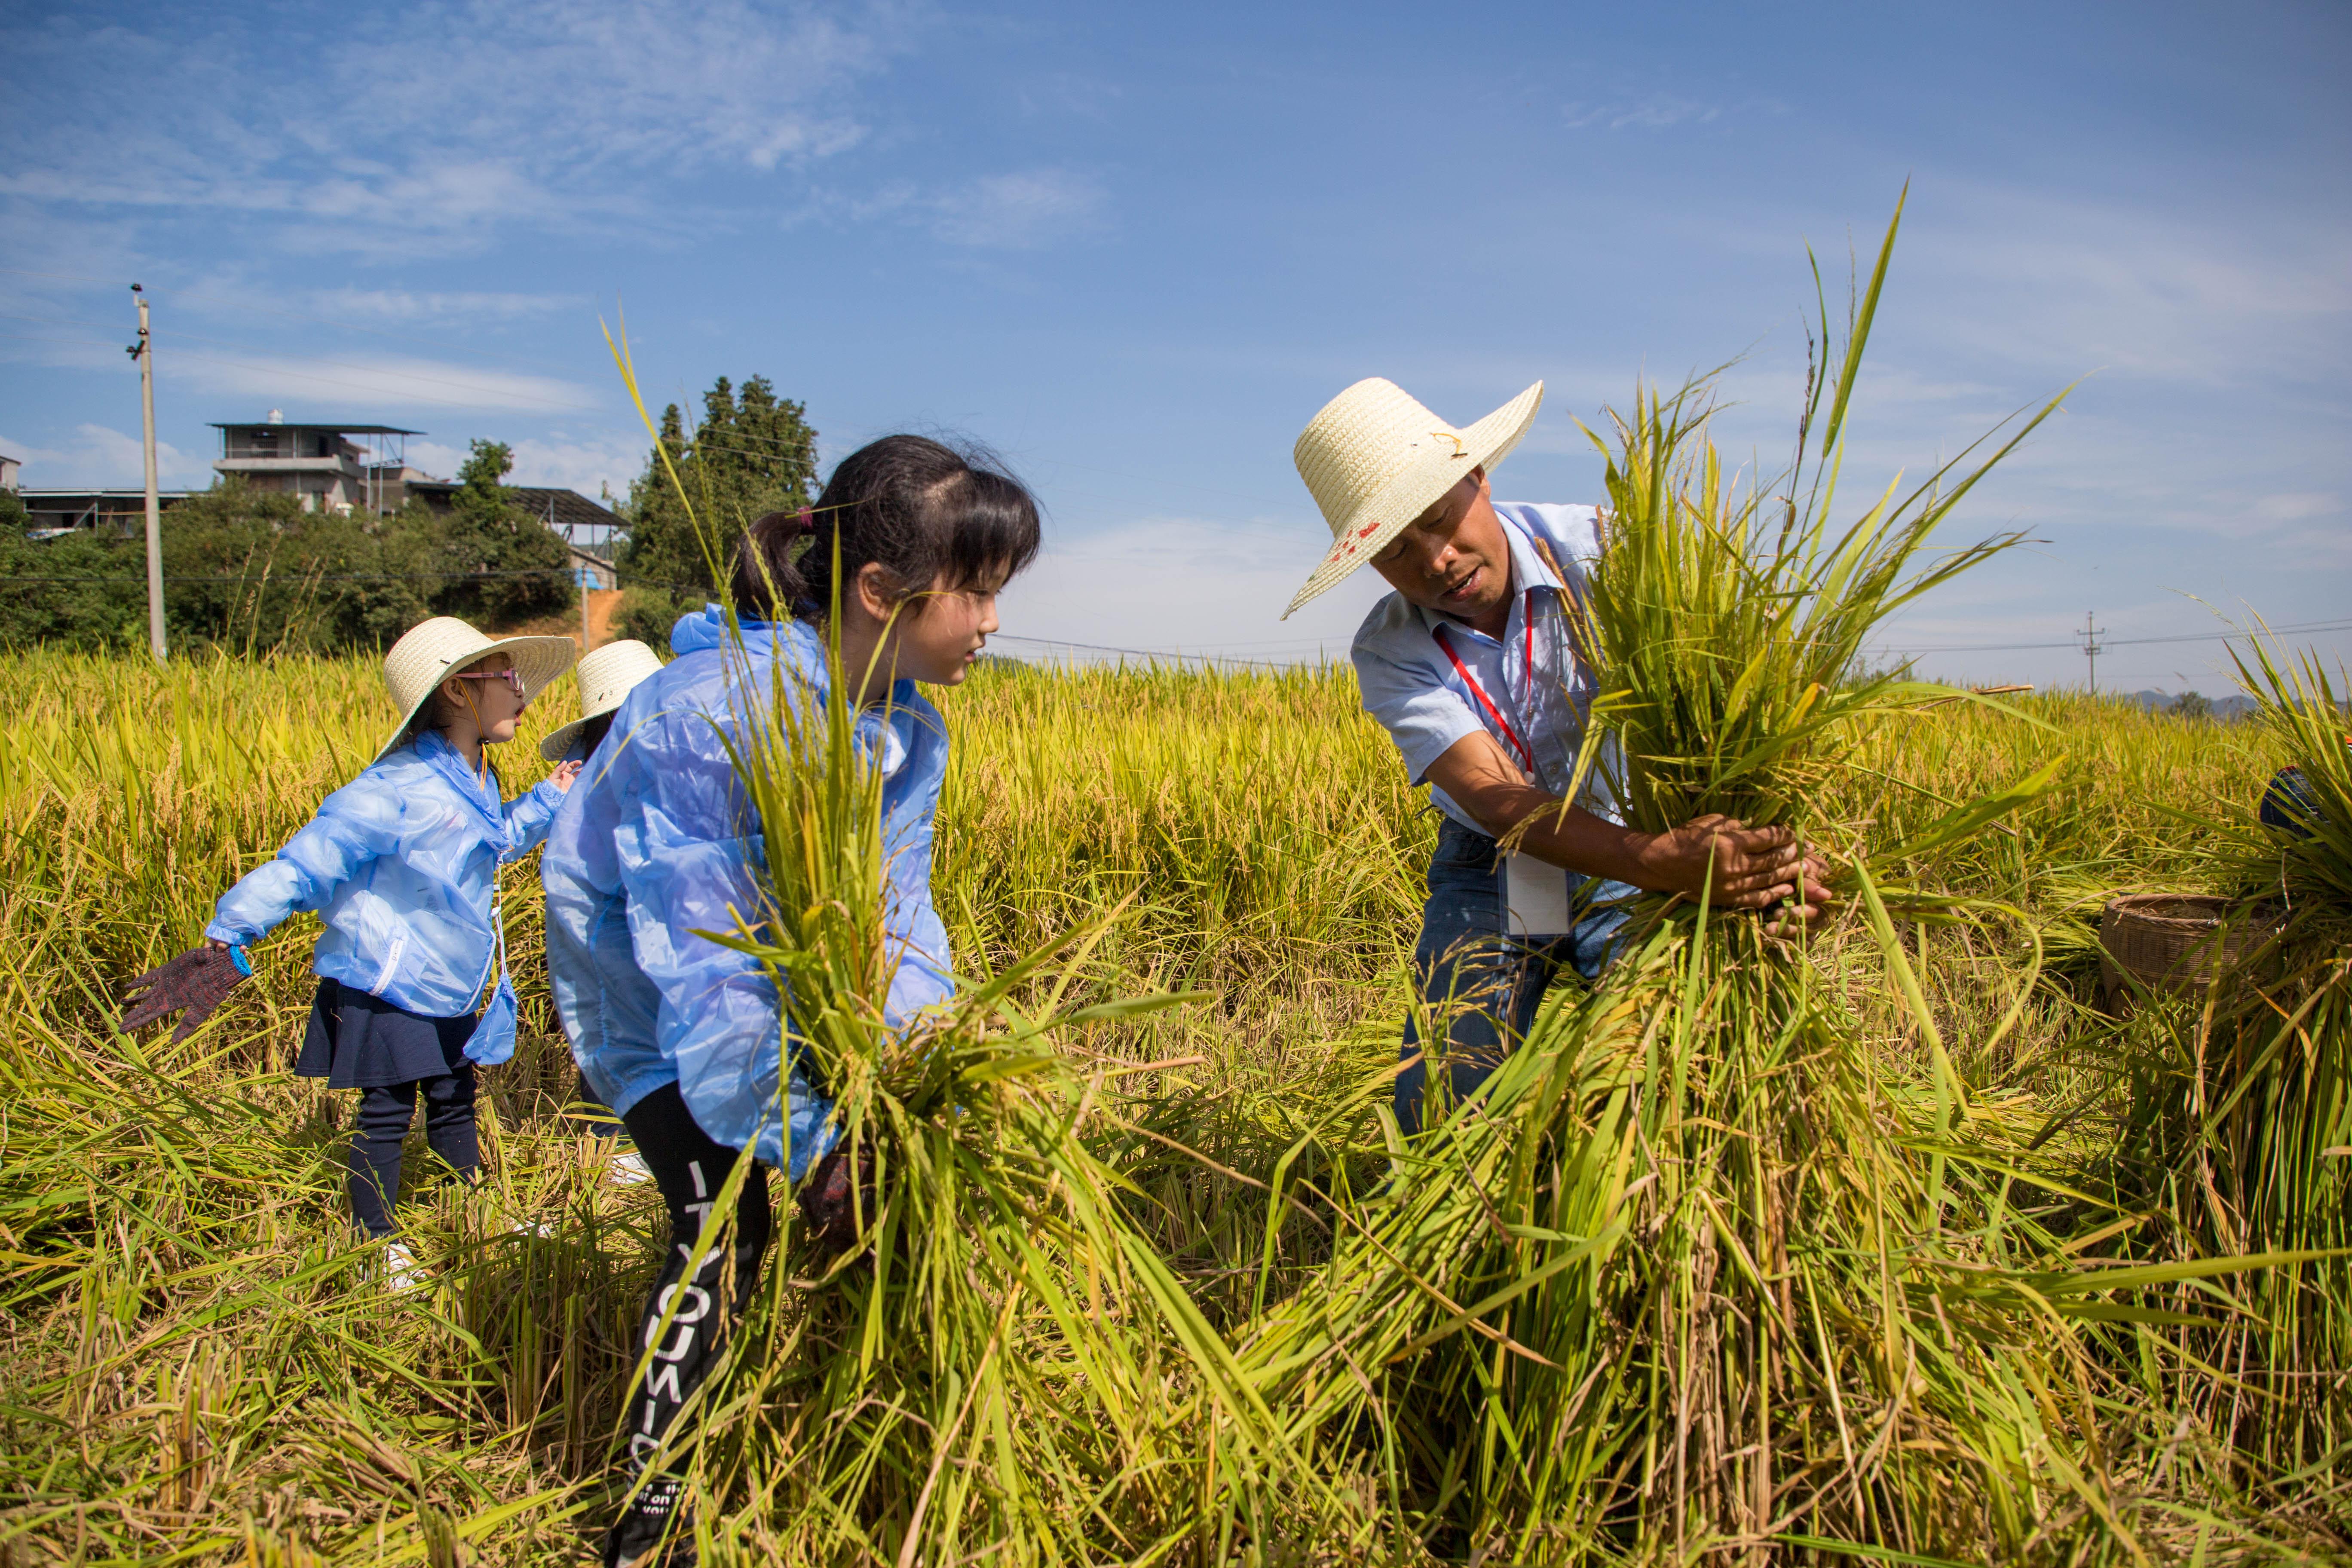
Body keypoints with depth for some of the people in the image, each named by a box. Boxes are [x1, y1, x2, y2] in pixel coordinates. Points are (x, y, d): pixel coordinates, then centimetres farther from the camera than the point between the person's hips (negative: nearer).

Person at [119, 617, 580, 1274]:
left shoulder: (477, 783, 4)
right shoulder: (396, 791, -25)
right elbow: (305, 864, -27)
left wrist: (549, 800, 19)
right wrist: (226, 941, -31)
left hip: (451, 991, 8)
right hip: (388, 988, -8)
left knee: (454, 1101, 20)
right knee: (385, 1114, 3)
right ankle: (376, 1243, 20)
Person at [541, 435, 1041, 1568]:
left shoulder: (909, 730, -10)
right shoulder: (710, 709, -34)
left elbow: (895, 912, -6)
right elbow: (695, 964, -33)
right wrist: (807, 1142, -30)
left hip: (781, 979, 7)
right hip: (645, 983, -6)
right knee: (724, 1224, -17)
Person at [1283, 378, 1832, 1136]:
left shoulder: (1599, 549, -17)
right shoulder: (1388, 654, -15)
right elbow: (1498, 798, -29)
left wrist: (1781, 848, -44)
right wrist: (1661, 864, -45)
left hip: (1639, 850, 0)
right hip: (1494, 872, 1)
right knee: (1443, 1109, -10)